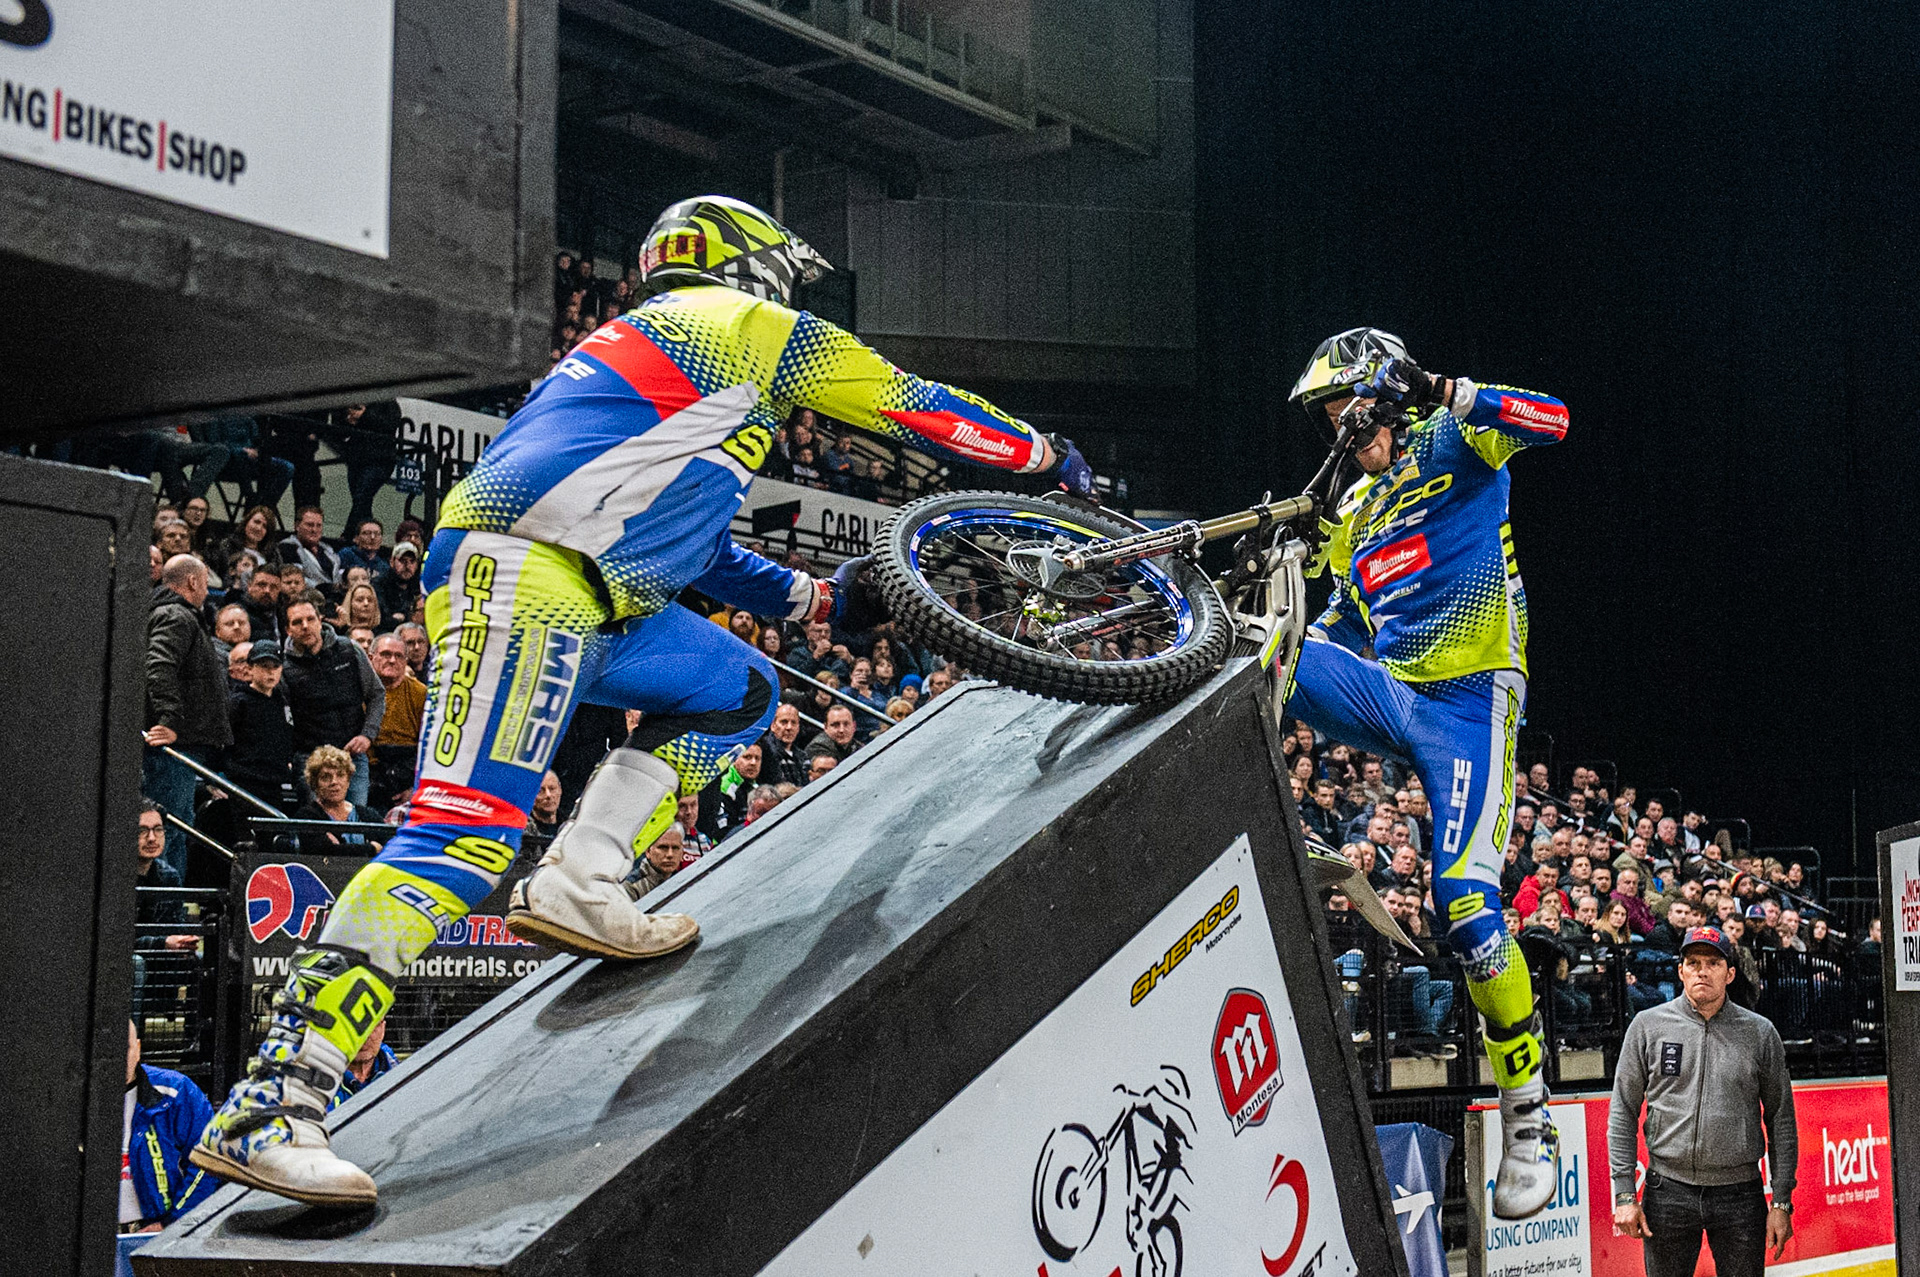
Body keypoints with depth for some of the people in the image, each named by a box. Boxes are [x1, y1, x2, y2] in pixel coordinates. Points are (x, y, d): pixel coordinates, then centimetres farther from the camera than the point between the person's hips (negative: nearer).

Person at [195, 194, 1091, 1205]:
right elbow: (913, 404, 13)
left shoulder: (648, 344, 34)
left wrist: (819, 601, 36)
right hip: (523, 573, -10)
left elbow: (690, 547, 37)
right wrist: (1048, 454, 27)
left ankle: (579, 885, 1)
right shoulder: (745, 325, 10)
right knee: (468, 831, -19)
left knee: (738, 692, 18)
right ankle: (271, 1107, -25)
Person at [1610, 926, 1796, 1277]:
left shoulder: (1761, 1033, 4)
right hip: (1669, 1193, 0)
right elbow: (1623, 1113, 4)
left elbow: (1781, 1120, 7)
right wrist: (1624, 1194, -2)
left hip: (1740, 1195, 0)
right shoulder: (1648, 1026, 2)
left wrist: (1781, 1202, 2)